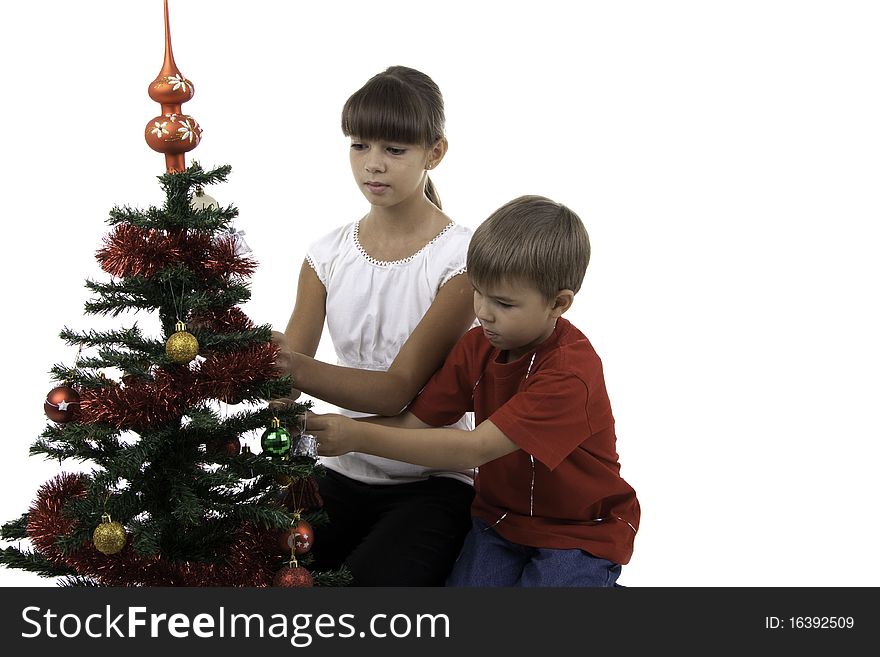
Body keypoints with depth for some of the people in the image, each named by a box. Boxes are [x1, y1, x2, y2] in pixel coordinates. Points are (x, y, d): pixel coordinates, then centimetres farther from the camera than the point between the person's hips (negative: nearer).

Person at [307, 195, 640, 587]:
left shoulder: (571, 371, -28)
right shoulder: (478, 346, -3)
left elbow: (474, 449, -35)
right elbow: (413, 421, -5)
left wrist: (361, 437, -38)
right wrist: (330, 429, -22)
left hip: (580, 532, -5)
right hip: (501, 518, 5)